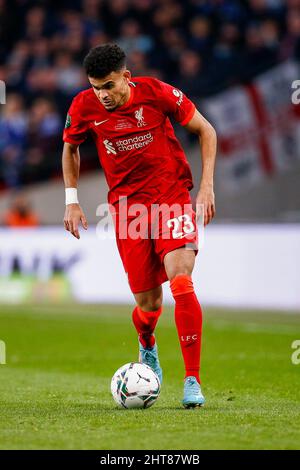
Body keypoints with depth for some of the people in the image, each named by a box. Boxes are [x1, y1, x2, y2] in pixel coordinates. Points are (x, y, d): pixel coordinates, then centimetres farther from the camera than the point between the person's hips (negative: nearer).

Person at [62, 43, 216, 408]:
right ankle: (147, 350, 40)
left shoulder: (156, 93, -11)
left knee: (181, 284, -21)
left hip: (172, 199, -2)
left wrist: (207, 186, -4)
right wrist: (71, 200, 8)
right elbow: (70, 148, 16)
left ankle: (192, 381, -16)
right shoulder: (84, 107, -5)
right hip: (127, 206, 2)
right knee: (148, 304, 2)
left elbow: (206, 131, 2)